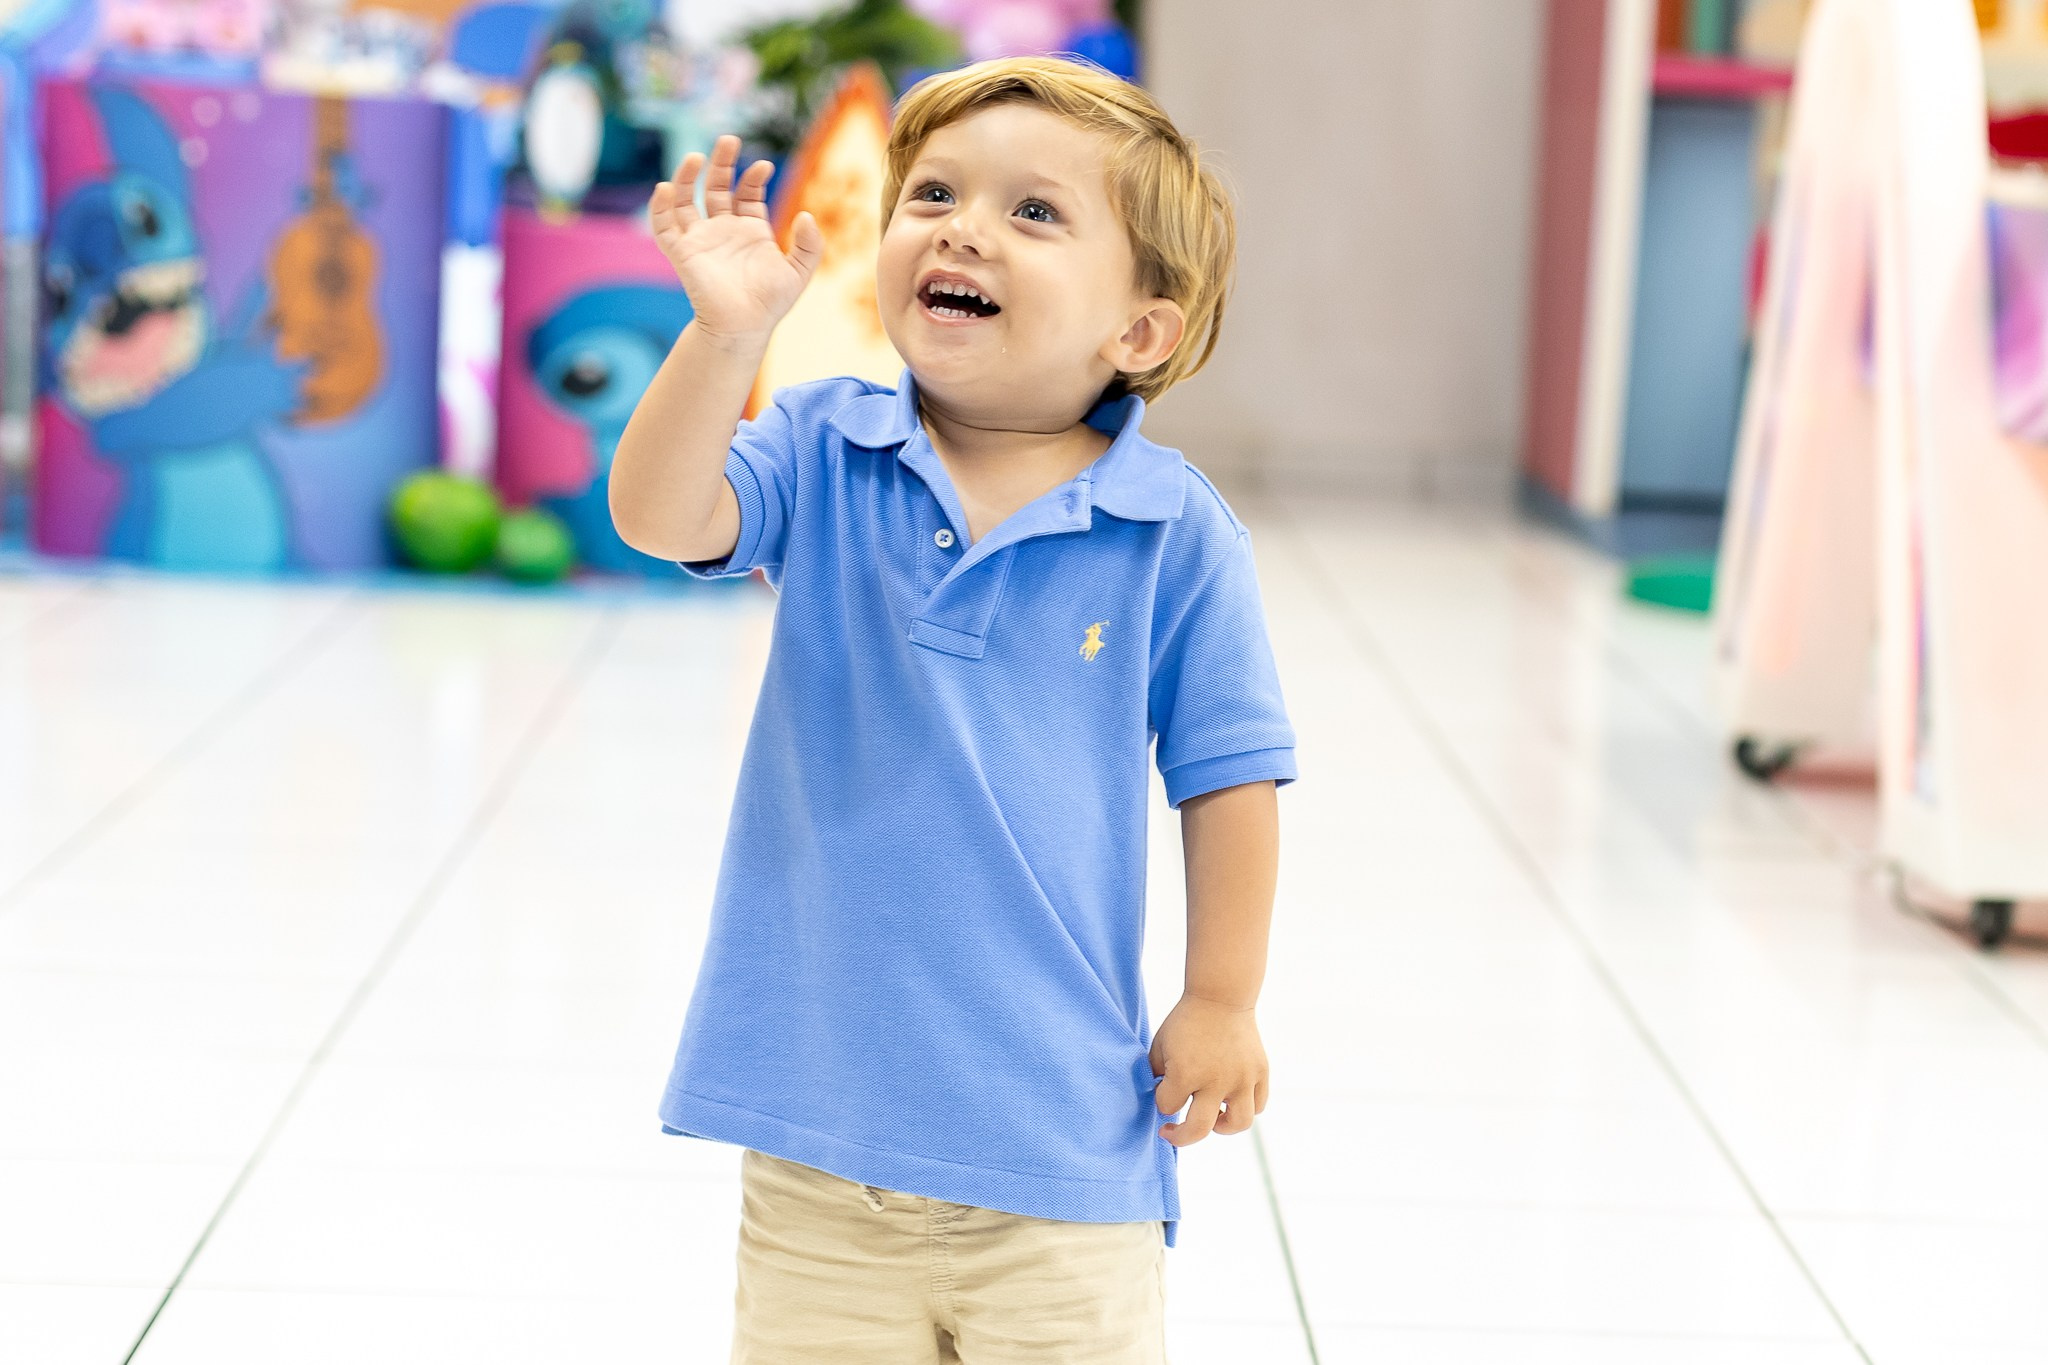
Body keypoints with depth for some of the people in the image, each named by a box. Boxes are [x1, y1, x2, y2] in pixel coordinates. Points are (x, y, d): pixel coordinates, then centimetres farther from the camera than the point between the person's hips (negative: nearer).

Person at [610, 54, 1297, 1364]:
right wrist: (727, 333, -32)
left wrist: (1223, 1002, -1)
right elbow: (663, 518, -18)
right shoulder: (823, 459, -1)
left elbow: (1225, 776, -2)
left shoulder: (1178, 533, -7)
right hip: (821, 1098, 2)